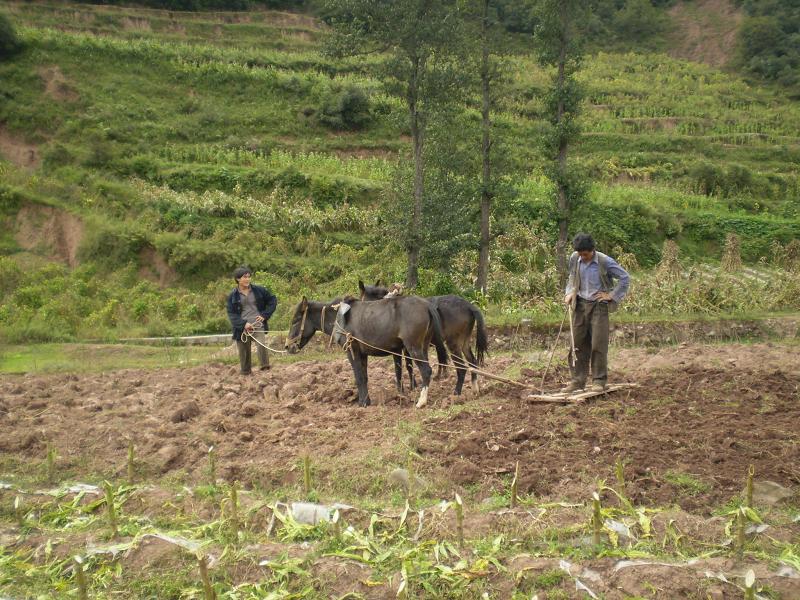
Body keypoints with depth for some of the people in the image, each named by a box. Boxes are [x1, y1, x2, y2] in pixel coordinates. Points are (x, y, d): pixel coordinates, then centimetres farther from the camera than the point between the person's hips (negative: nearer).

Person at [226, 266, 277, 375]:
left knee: (262, 346, -24)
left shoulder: (259, 290, 6)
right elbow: (231, 313, -1)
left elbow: (273, 300, 15)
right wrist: (243, 324, -15)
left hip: (258, 326, 0)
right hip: (242, 328, 0)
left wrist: (265, 315, 3)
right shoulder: (232, 296, 3)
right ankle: (246, 375, 17)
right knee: (244, 353, 5)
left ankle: (265, 369, -19)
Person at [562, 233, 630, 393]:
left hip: (598, 306, -4)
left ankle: (599, 381, 4)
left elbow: (625, 278, -4)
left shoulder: (605, 261, -12)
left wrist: (612, 295, -7)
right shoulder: (574, 259, 0)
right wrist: (569, 293, 4)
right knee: (579, 344, 6)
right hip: (580, 305, 4)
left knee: (598, 344, -5)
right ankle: (578, 380, 12)